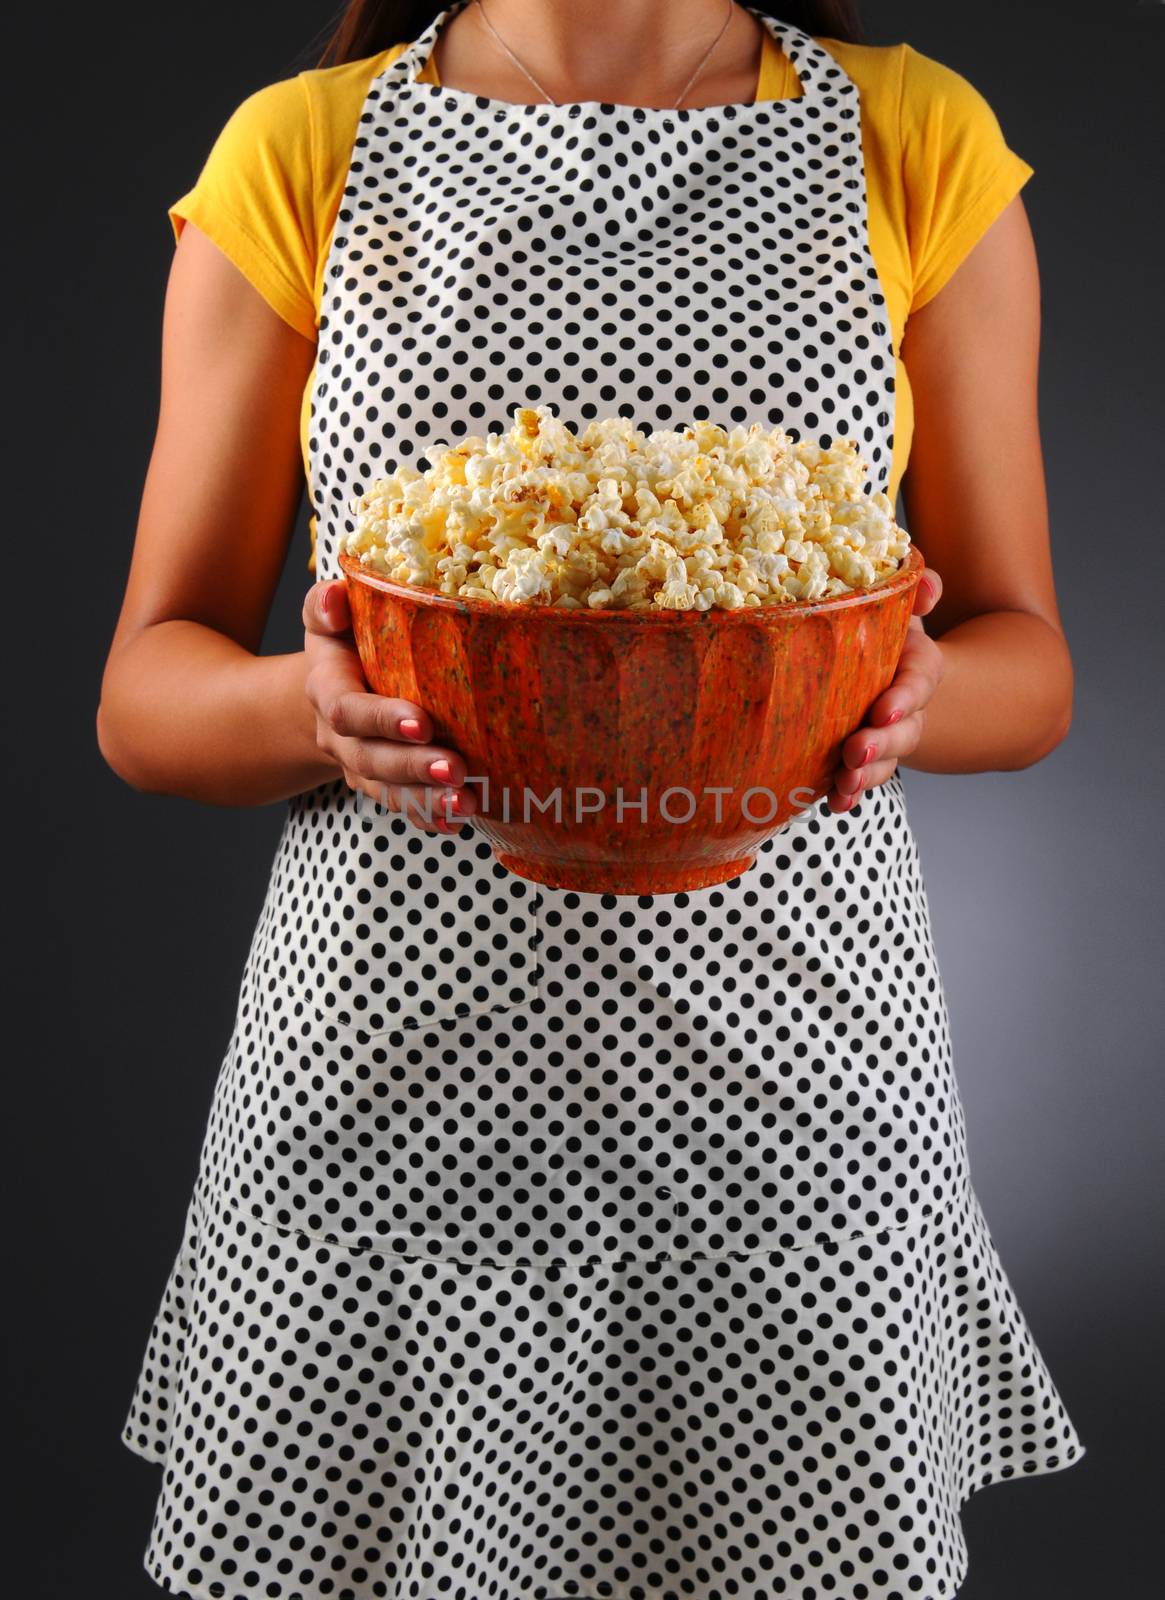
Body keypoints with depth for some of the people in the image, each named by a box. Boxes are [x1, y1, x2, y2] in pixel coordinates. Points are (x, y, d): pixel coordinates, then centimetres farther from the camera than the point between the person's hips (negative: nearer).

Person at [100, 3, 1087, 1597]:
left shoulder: (920, 141, 5)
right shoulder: (294, 150, 5)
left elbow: (1028, 662, 7)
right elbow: (145, 689, 4)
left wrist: (916, 695, -15)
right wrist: (313, 706, -18)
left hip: (785, 1072, 1)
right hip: (385, 1082, 1)